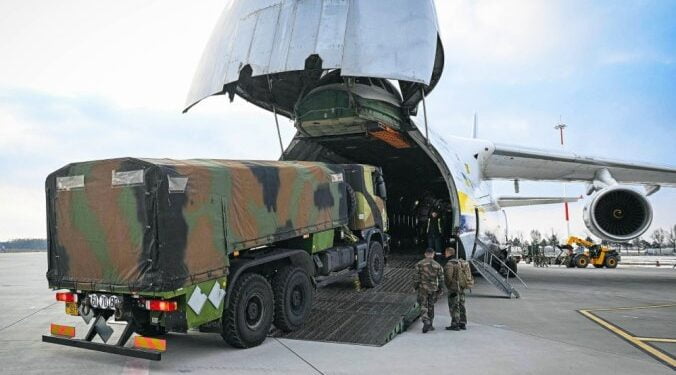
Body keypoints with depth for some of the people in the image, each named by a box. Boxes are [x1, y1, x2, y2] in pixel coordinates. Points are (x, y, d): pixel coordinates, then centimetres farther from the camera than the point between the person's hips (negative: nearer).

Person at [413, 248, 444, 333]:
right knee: (431, 306, 15)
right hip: (433, 289, 2)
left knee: (423, 306, 2)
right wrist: (439, 289, 11)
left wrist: (415, 287, 5)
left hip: (423, 288, -2)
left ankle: (426, 322, -19)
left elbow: (416, 276, -5)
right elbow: (441, 279, 2)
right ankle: (430, 325, 21)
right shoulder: (437, 265, 1)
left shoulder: (419, 264, -3)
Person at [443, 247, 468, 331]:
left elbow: (448, 277, -23)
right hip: (461, 287, 9)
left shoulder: (449, 264, -17)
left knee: (454, 307, -3)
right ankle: (463, 324, 17)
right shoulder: (459, 262, 12)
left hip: (454, 289, -9)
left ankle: (455, 325, 0)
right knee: (461, 306, 12)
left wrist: (449, 286, -9)